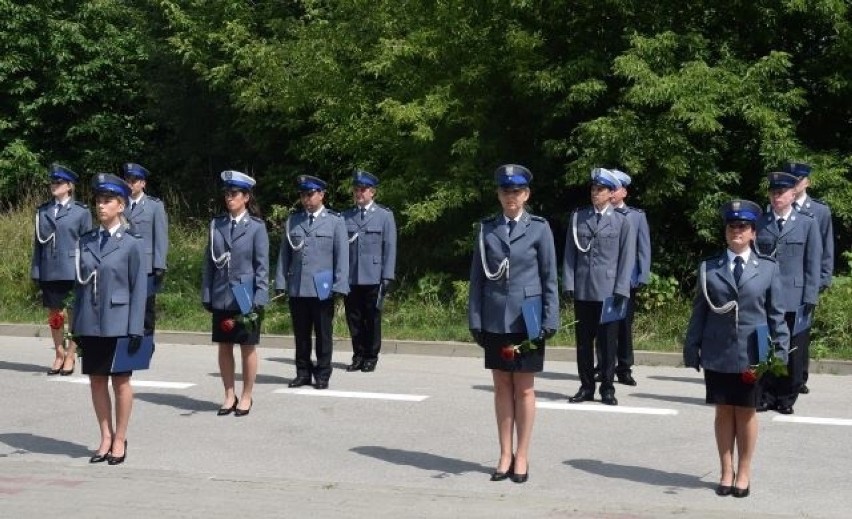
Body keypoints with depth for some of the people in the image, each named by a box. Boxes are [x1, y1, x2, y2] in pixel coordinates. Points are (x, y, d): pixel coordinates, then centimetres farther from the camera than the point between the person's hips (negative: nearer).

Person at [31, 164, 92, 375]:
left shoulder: (81, 212, 0)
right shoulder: (42, 211, 10)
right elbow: (38, 242, 11)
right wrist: (35, 270, 7)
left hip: (72, 271, -4)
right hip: (49, 272, 4)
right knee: (54, 314, 10)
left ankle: (70, 356, 13)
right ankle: (59, 354, 21)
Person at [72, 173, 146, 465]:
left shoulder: (132, 244, -4)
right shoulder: (86, 242, 7)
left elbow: (139, 288, -5)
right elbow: (80, 285, 11)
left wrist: (136, 330, -9)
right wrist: (76, 325, 7)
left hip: (118, 323, -4)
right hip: (91, 325, 4)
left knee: (120, 381, 5)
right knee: (96, 381, 8)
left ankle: (120, 440, 14)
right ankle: (106, 438, 19)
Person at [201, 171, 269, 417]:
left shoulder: (256, 227, -3)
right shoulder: (216, 225, 6)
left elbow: (262, 265, -4)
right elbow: (209, 262, 8)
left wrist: (259, 299, -11)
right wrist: (206, 295, 3)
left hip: (246, 297, -3)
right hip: (221, 297, 3)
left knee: (248, 347, 6)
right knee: (224, 347, 9)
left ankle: (246, 396, 17)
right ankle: (229, 395, 21)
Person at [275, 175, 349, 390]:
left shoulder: (335, 221, 4)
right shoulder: (292, 222, 12)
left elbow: (342, 256, 0)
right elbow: (284, 254, 12)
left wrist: (339, 287, -7)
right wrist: (281, 283, 4)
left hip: (323, 289, -3)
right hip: (297, 289, 3)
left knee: (323, 334, 3)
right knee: (301, 334, 8)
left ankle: (322, 375, 12)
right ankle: (303, 373, 17)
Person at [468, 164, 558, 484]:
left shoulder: (539, 229, -1)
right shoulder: (487, 229, 6)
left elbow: (550, 278, 0)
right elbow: (477, 277, 7)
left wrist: (550, 322, -5)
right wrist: (475, 320, 2)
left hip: (527, 319, -2)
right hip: (495, 319, 2)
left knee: (524, 388, 4)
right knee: (502, 387, 7)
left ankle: (522, 457, 11)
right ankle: (505, 456, 14)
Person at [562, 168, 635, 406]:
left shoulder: (622, 222, 4)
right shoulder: (578, 217, 10)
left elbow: (627, 258, 1)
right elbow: (570, 253, 10)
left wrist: (620, 289, -6)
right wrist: (568, 283, 1)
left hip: (609, 292, -2)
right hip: (582, 290, 2)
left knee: (608, 342, 1)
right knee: (583, 341, 7)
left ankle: (607, 388, 10)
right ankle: (586, 387, 15)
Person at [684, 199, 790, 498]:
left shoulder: (768, 268, 3)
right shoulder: (708, 268, 5)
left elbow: (776, 314, 3)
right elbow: (699, 311, 6)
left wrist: (781, 350, -2)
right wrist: (692, 347, 2)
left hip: (752, 354, -1)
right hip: (717, 353, 1)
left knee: (746, 412, 8)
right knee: (723, 411, 7)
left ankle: (744, 473, 19)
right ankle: (726, 472, 19)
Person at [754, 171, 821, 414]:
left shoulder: (807, 224, 6)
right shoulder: (759, 223, 9)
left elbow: (812, 265, 3)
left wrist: (810, 299, -3)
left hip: (795, 300, -1)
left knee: (792, 352, 3)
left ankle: (786, 398, 14)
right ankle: (765, 395, 12)